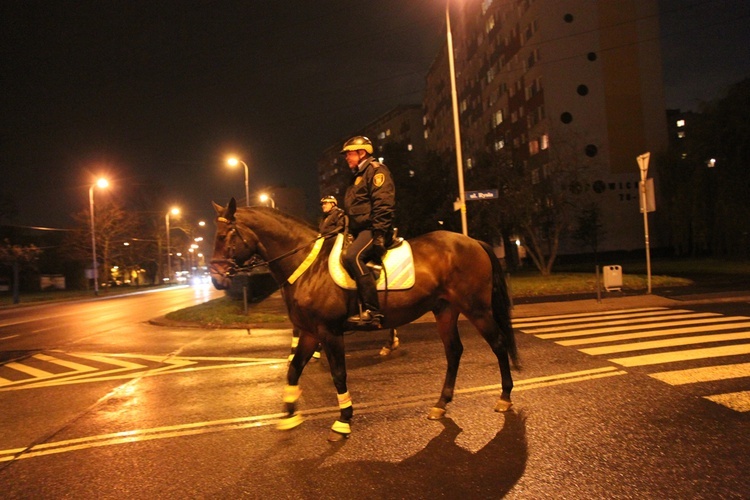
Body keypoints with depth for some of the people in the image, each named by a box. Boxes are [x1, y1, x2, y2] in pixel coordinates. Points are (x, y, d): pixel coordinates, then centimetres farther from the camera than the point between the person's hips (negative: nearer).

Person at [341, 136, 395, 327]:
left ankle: (372, 312, -35)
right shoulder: (357, 176, 27)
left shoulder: (376, 170, -2)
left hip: (372, 230, -11)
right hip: (359, 231, 11)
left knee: (352, 255, -33)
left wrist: (379, 233, -25)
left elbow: (383, 205, -16)